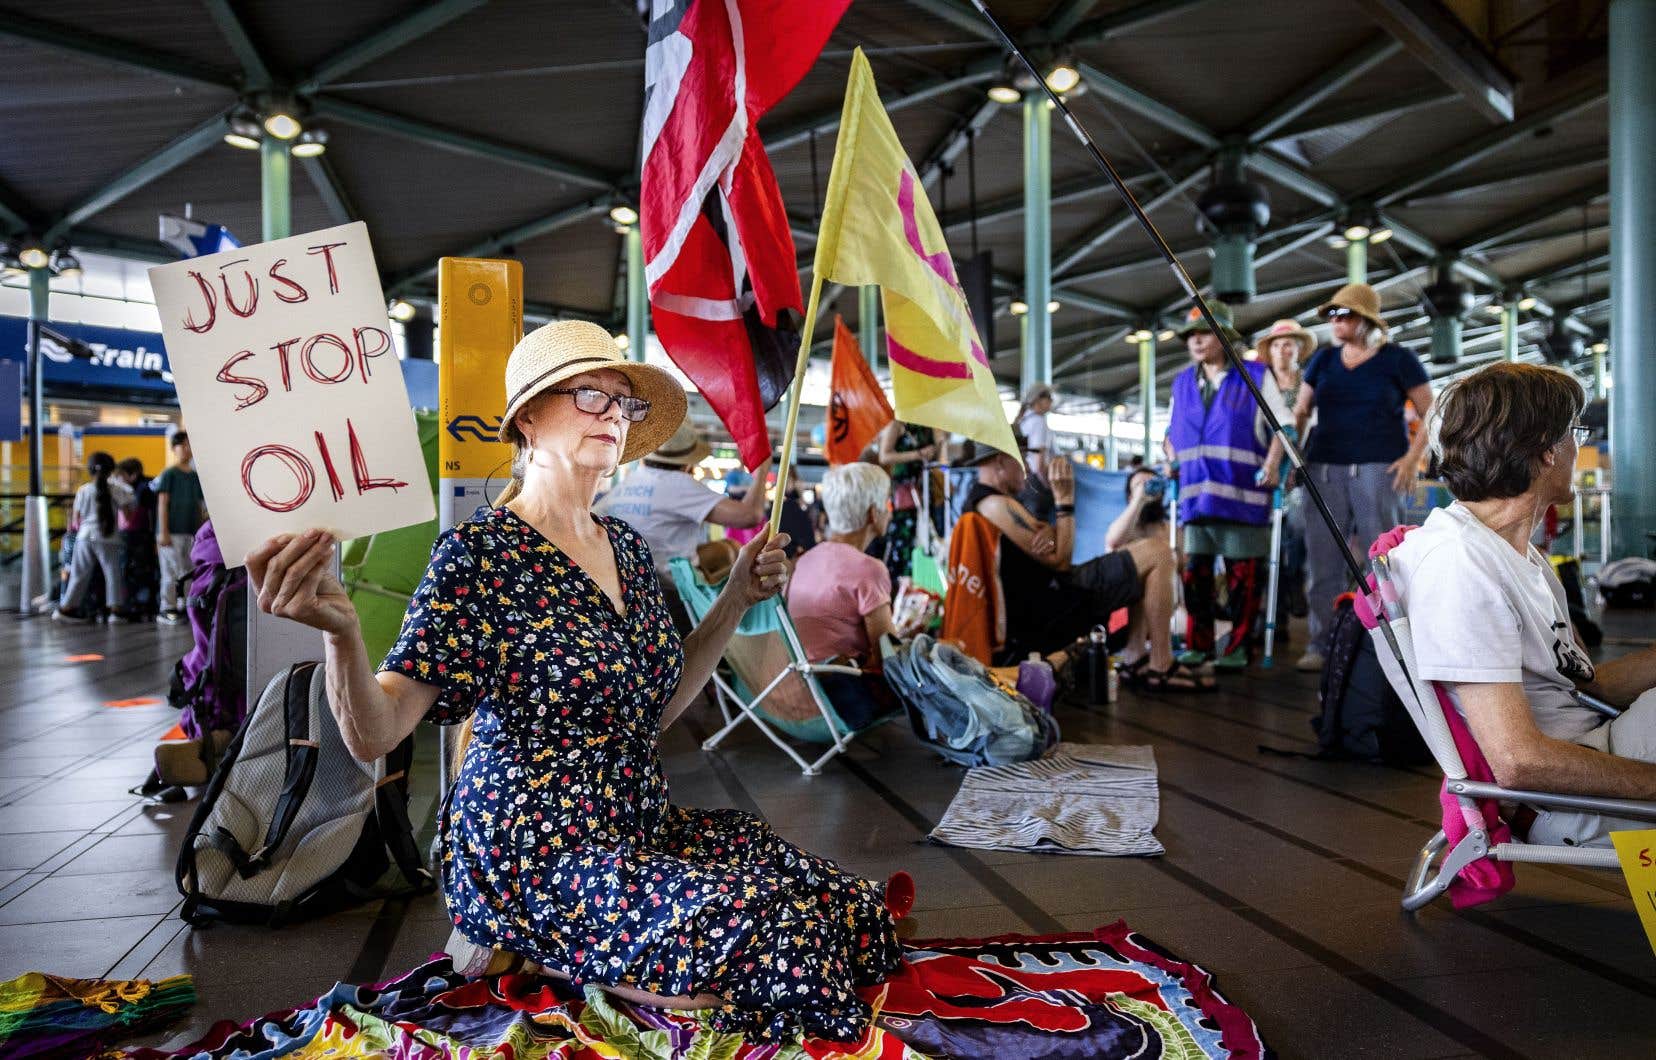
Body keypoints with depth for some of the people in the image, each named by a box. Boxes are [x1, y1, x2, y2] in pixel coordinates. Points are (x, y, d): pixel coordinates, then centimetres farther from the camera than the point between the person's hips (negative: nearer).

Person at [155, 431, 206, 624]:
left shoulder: (196, 476, 13)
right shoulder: (169, 474, -2)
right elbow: (162, 504, -6)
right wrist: (163, 532, -11)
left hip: (191, 532, 5)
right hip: (172, 532, -5)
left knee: (188, 572, 7)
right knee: (171, 572, -3)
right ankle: (168, 609, 3)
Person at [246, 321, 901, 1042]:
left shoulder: (627, 549, 8)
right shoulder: (482, 552, -14)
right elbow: (373, 734, -19)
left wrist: (737, 599, 7)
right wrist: (340, 631, -40)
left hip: (643, 830, 8)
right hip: (537, 857, -8)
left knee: (861, 911, -3)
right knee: (790, 938, -22)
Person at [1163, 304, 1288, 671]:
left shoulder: (1256, 375, 5)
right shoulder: (1182, 383, 18)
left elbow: (1281, 424, 4)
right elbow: (1171, 431, 28)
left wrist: (1273, 464, -10)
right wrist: (1172, 459, 10)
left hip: (1241, 492, -4)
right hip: (1195, 492, 4)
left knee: (1243, 572, 0)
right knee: (1195, 569, 4)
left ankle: (1239, 645, 9)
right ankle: (1198, 643, 13)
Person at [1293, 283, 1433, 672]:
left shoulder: (1398, 359, 3)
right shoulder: (1324, 359, 14)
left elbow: (1431, 414, 3)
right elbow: (1300, 413, 17)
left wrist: (1413, 457, -10)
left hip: (1379, 469, -3)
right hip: (1324, 468, 3)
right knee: (1323, 560, 2)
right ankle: (1321, 645, 9)